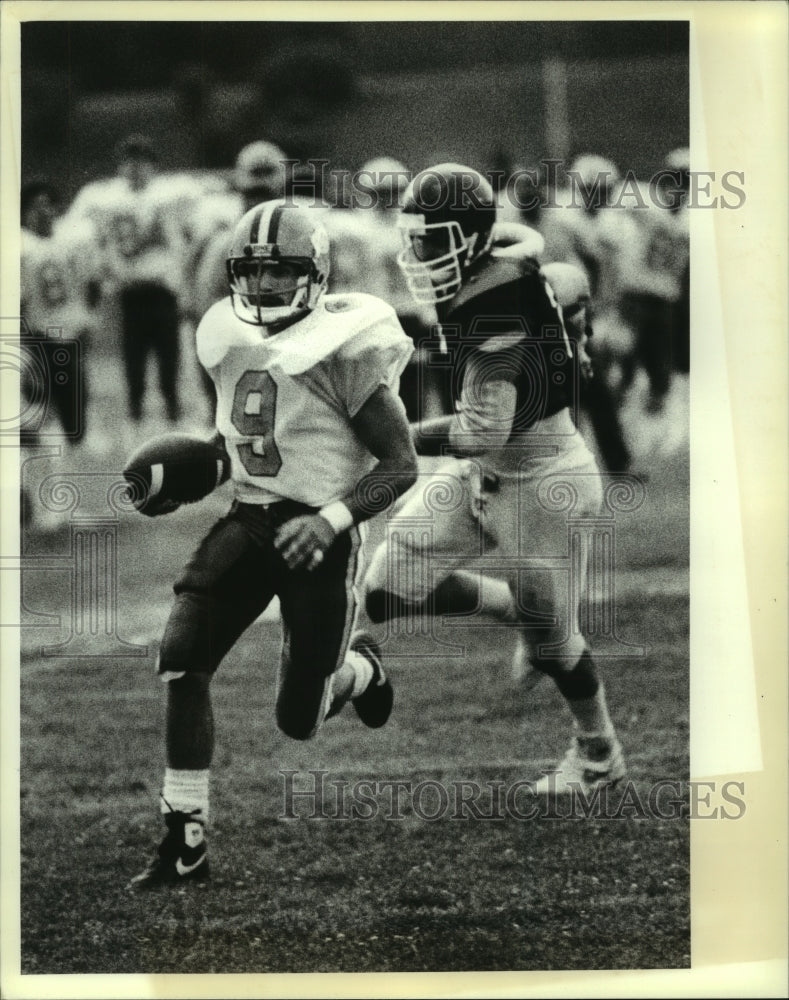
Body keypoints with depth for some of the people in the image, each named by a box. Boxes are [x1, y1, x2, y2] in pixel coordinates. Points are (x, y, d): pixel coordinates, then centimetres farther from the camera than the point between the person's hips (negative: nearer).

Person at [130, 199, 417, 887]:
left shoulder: (343, 349, -15)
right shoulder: (230, 340, 4)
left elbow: (400, 464, -12)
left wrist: (329, 520, -24)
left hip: (319, 536, -5)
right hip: (248, 520, 5)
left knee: (299, 721, 2)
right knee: (181, 660, -17)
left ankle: (359, 666, 39)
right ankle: (186, 843, -11)